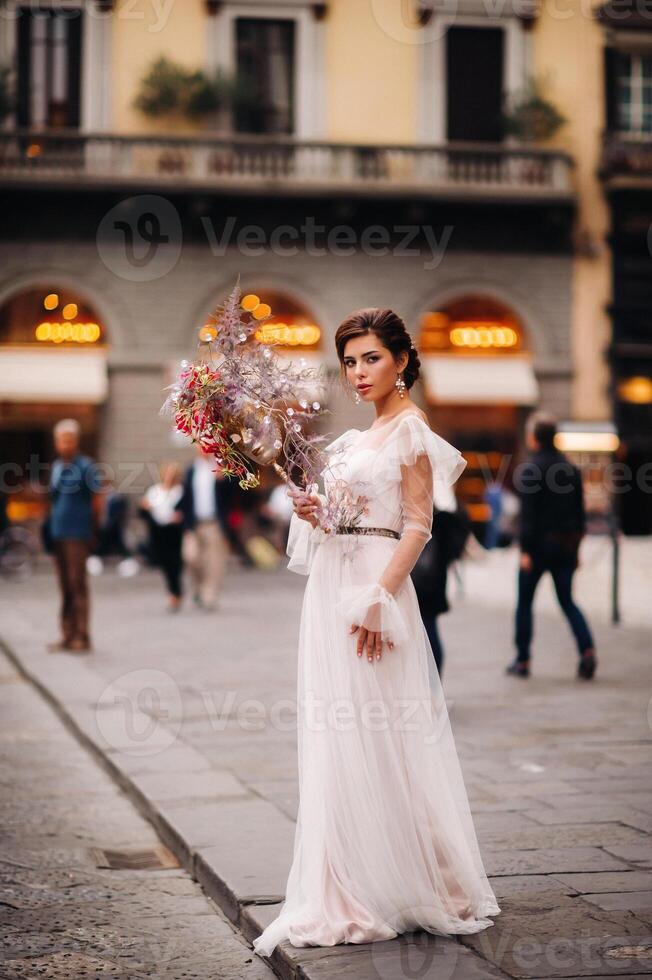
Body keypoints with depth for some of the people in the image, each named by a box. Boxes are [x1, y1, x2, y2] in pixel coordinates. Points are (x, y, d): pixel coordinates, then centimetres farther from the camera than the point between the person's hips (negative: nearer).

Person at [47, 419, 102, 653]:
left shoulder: (86, 466, -8)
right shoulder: (56, 466, 12)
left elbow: (97, 501, -5)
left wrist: (92, 527, -1)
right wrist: (52, 523, 12)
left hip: (77, 534, -7)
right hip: (58, 534, 7)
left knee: (78, 585, -5)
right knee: (65, 587, 11)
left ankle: (81, 637, -1)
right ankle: (67, 635, 18)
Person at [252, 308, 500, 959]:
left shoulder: (411, 430, -5)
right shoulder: (353, 438, 17)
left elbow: (418, 524, -11)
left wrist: (378, 598, -20)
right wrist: (313, 512, 2)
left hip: (376, 587, -8)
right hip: (330, 588, 8)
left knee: (379, 738, -6)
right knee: (337, 742, 7)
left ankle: (407, 886, 4)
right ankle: (348, 895, 12)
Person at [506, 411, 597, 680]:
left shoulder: (530, 468, -11)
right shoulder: (571, 468, 8)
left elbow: (528, 514, -15)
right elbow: (579, 510, 11)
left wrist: (525, 550, -14)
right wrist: (576, 548, 16)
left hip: (540, 544, -5)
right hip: (566, 545, 5)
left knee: (524, 602, 9)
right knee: (567, 600, 11)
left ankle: (522, 660, 12)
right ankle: (587, 650, -9)